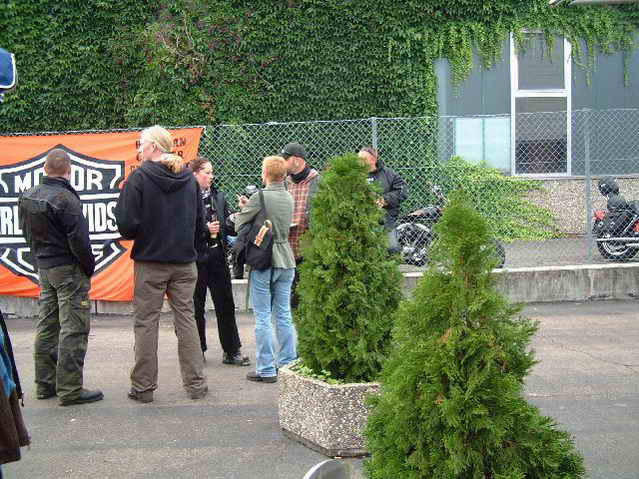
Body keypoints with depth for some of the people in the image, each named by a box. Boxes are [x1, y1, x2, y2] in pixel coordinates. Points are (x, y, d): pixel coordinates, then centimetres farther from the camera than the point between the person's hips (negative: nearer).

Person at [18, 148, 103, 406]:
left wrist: (40, 259, 17)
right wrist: (89, 266, -5)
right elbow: (79, 240, -20)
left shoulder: (27, 197, 5)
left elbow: (27, 232, 13)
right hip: (69, 269, -8)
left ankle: (45, 384, 23)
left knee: (47, 327, 16)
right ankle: (70, 389, -2)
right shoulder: (66, 199, -20)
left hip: (43, 267, 8)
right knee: (73, 330, -3)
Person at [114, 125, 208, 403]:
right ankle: (195, 384, 12)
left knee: (146, 322, 5)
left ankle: (143, 387, 10)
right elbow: (200, 223, 7)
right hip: (184, 262, 4)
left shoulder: (139, 178, -11)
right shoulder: (189, 179, 4)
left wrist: (134, 235, 6)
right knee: (186, 319, 10)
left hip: (149, 262, -4)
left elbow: (126, 224, -14)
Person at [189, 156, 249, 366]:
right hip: (196, 258, -5)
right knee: (196, 307, 5)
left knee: (226, 305, 6)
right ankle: (197, 350, 17)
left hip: (218, 256, 5)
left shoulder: (219, 197, 11)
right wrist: (205, 230, -19)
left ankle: (232, 351, 12)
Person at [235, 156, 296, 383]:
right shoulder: (288, 197, 8)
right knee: (284, 315, 12)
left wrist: (243, 208, 14)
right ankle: (288, 363, 17)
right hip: (286, 262, 6)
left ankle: (266, 370, 0)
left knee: (263, 317, -1)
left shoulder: (260, 197, -13)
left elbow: (239, 225, -7)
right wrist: (249, 205, 13)